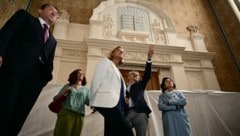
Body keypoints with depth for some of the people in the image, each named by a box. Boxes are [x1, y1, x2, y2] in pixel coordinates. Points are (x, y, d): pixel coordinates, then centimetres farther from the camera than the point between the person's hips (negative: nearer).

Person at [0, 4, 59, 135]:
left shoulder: (52, 40, 29)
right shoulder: (25, 16, 20)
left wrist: (47, 75, 0)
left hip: (34, 81, 4)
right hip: (12, 70, -3)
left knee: (16, 122, 0)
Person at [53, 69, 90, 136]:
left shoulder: (86, 89, 18)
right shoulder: (68, 86, 15)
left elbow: (88, 102, 5)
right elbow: (56, 98, 12)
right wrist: (64, 92, -6)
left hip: (79, 116, 2)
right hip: (66, 113, -1)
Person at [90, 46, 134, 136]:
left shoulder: (117, 71, 31)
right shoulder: (106, 62, 10)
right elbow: (96, 79, -3)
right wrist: (94, 101, -8)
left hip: (116, 104, 8)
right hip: (108, 102, -8)